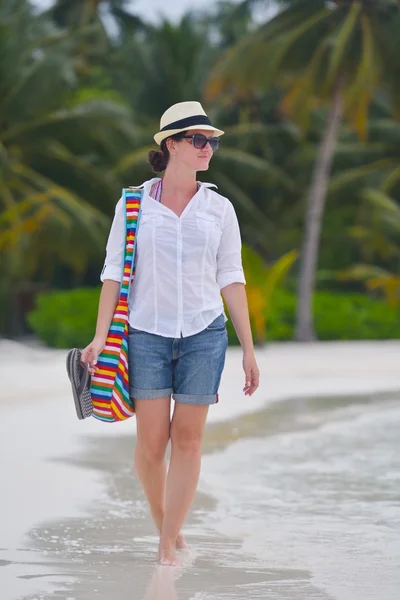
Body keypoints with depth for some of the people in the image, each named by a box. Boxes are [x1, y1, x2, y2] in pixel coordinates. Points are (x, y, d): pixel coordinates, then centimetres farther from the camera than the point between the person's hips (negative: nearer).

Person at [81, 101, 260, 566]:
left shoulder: (219, 208, 6)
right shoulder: (134, 204, 2)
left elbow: (231, 280, 6)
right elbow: (114, 271, 2)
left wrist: (248, 349, 3)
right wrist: (100, 336, -7)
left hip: (204, 334, 1)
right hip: (147, 332, -1)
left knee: (187, 440, -2)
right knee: (151, 442, -2)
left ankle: (168, 544, 5)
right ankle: (162, 521, 24)